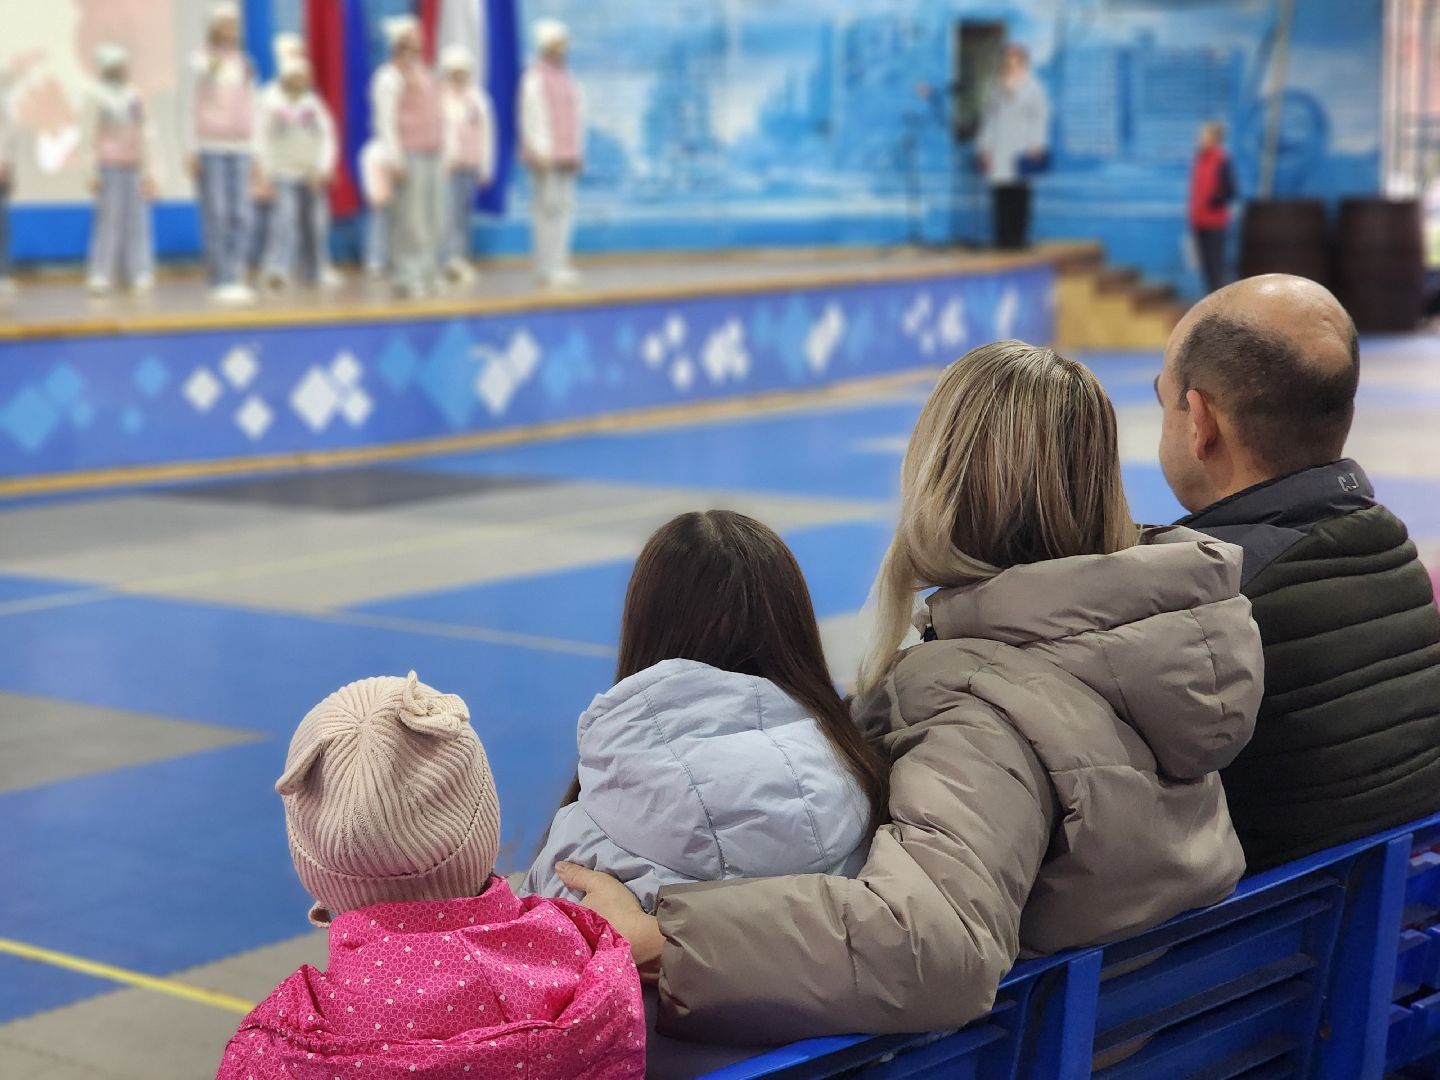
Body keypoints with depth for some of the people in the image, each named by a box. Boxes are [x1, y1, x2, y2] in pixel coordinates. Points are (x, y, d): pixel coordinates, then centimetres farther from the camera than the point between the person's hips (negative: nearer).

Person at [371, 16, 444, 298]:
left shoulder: (421, 71, 20)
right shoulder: (391, 77, -6)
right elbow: (385, 121, -13)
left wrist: (439, 148, 17)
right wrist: (395, 160, -19)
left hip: (431, 155, 8)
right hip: (409, 155, -8)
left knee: (433, 220, 8)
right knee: (409, 221, -8)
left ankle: (428, 275, 13)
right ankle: (408, 278, -5)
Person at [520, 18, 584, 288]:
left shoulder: (566, 78, 18)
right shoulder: (535, 78, -7)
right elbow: (531, 119, -13)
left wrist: (577, 152, 17)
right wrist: (542, 154, -18)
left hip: (566, 159, 8)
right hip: (546, 159, -8)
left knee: (565, 209, 7)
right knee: (548, 210, -10)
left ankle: (559, 265, 11)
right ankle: (546, 268, -10)